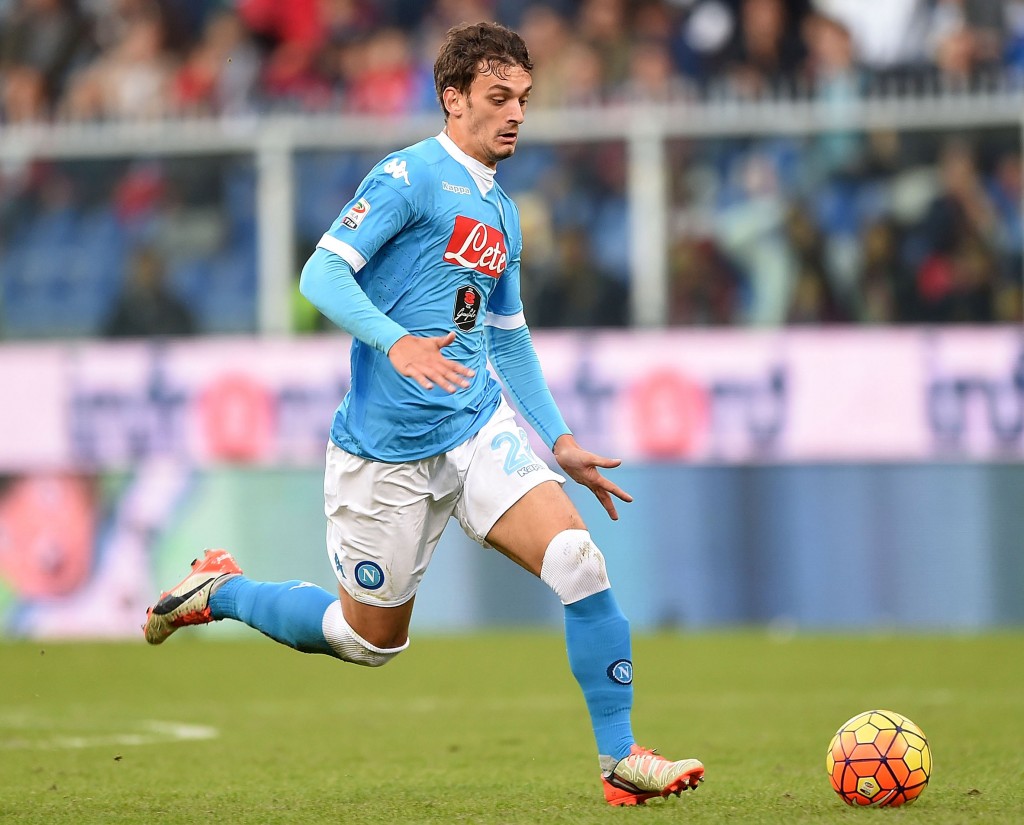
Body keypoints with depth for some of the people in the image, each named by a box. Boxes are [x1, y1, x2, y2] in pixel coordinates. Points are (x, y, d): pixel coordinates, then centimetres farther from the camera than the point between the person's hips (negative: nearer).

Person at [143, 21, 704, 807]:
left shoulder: (501, 213, 15)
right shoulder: (410, 177, -9)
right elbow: (322, 274, -19)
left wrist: (561, 442, 19)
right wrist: (396, 342, -34)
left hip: (479, 429, 6)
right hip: (388, 448, -6)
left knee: (578, 559, -18)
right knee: (372, 639, 9)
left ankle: (620, 757, -11)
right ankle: (219, 590, 34)